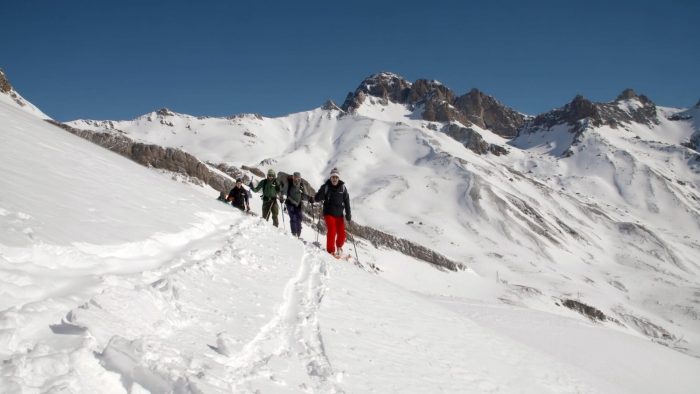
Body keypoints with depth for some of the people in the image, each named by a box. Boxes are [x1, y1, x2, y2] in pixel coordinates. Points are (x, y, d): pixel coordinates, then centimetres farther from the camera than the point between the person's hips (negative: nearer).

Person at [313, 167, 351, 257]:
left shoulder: (342, 187, -1)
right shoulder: (326, 186, -7)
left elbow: (346, 201, 3)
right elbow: (317, 199, -10)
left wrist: (348, 214, -2)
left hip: (339, 214, 3)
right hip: (329, 213, -3)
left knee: (342, 233, 2)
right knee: (332, 230, -18)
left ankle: (339, 247, 31)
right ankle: (331, 250, -8)